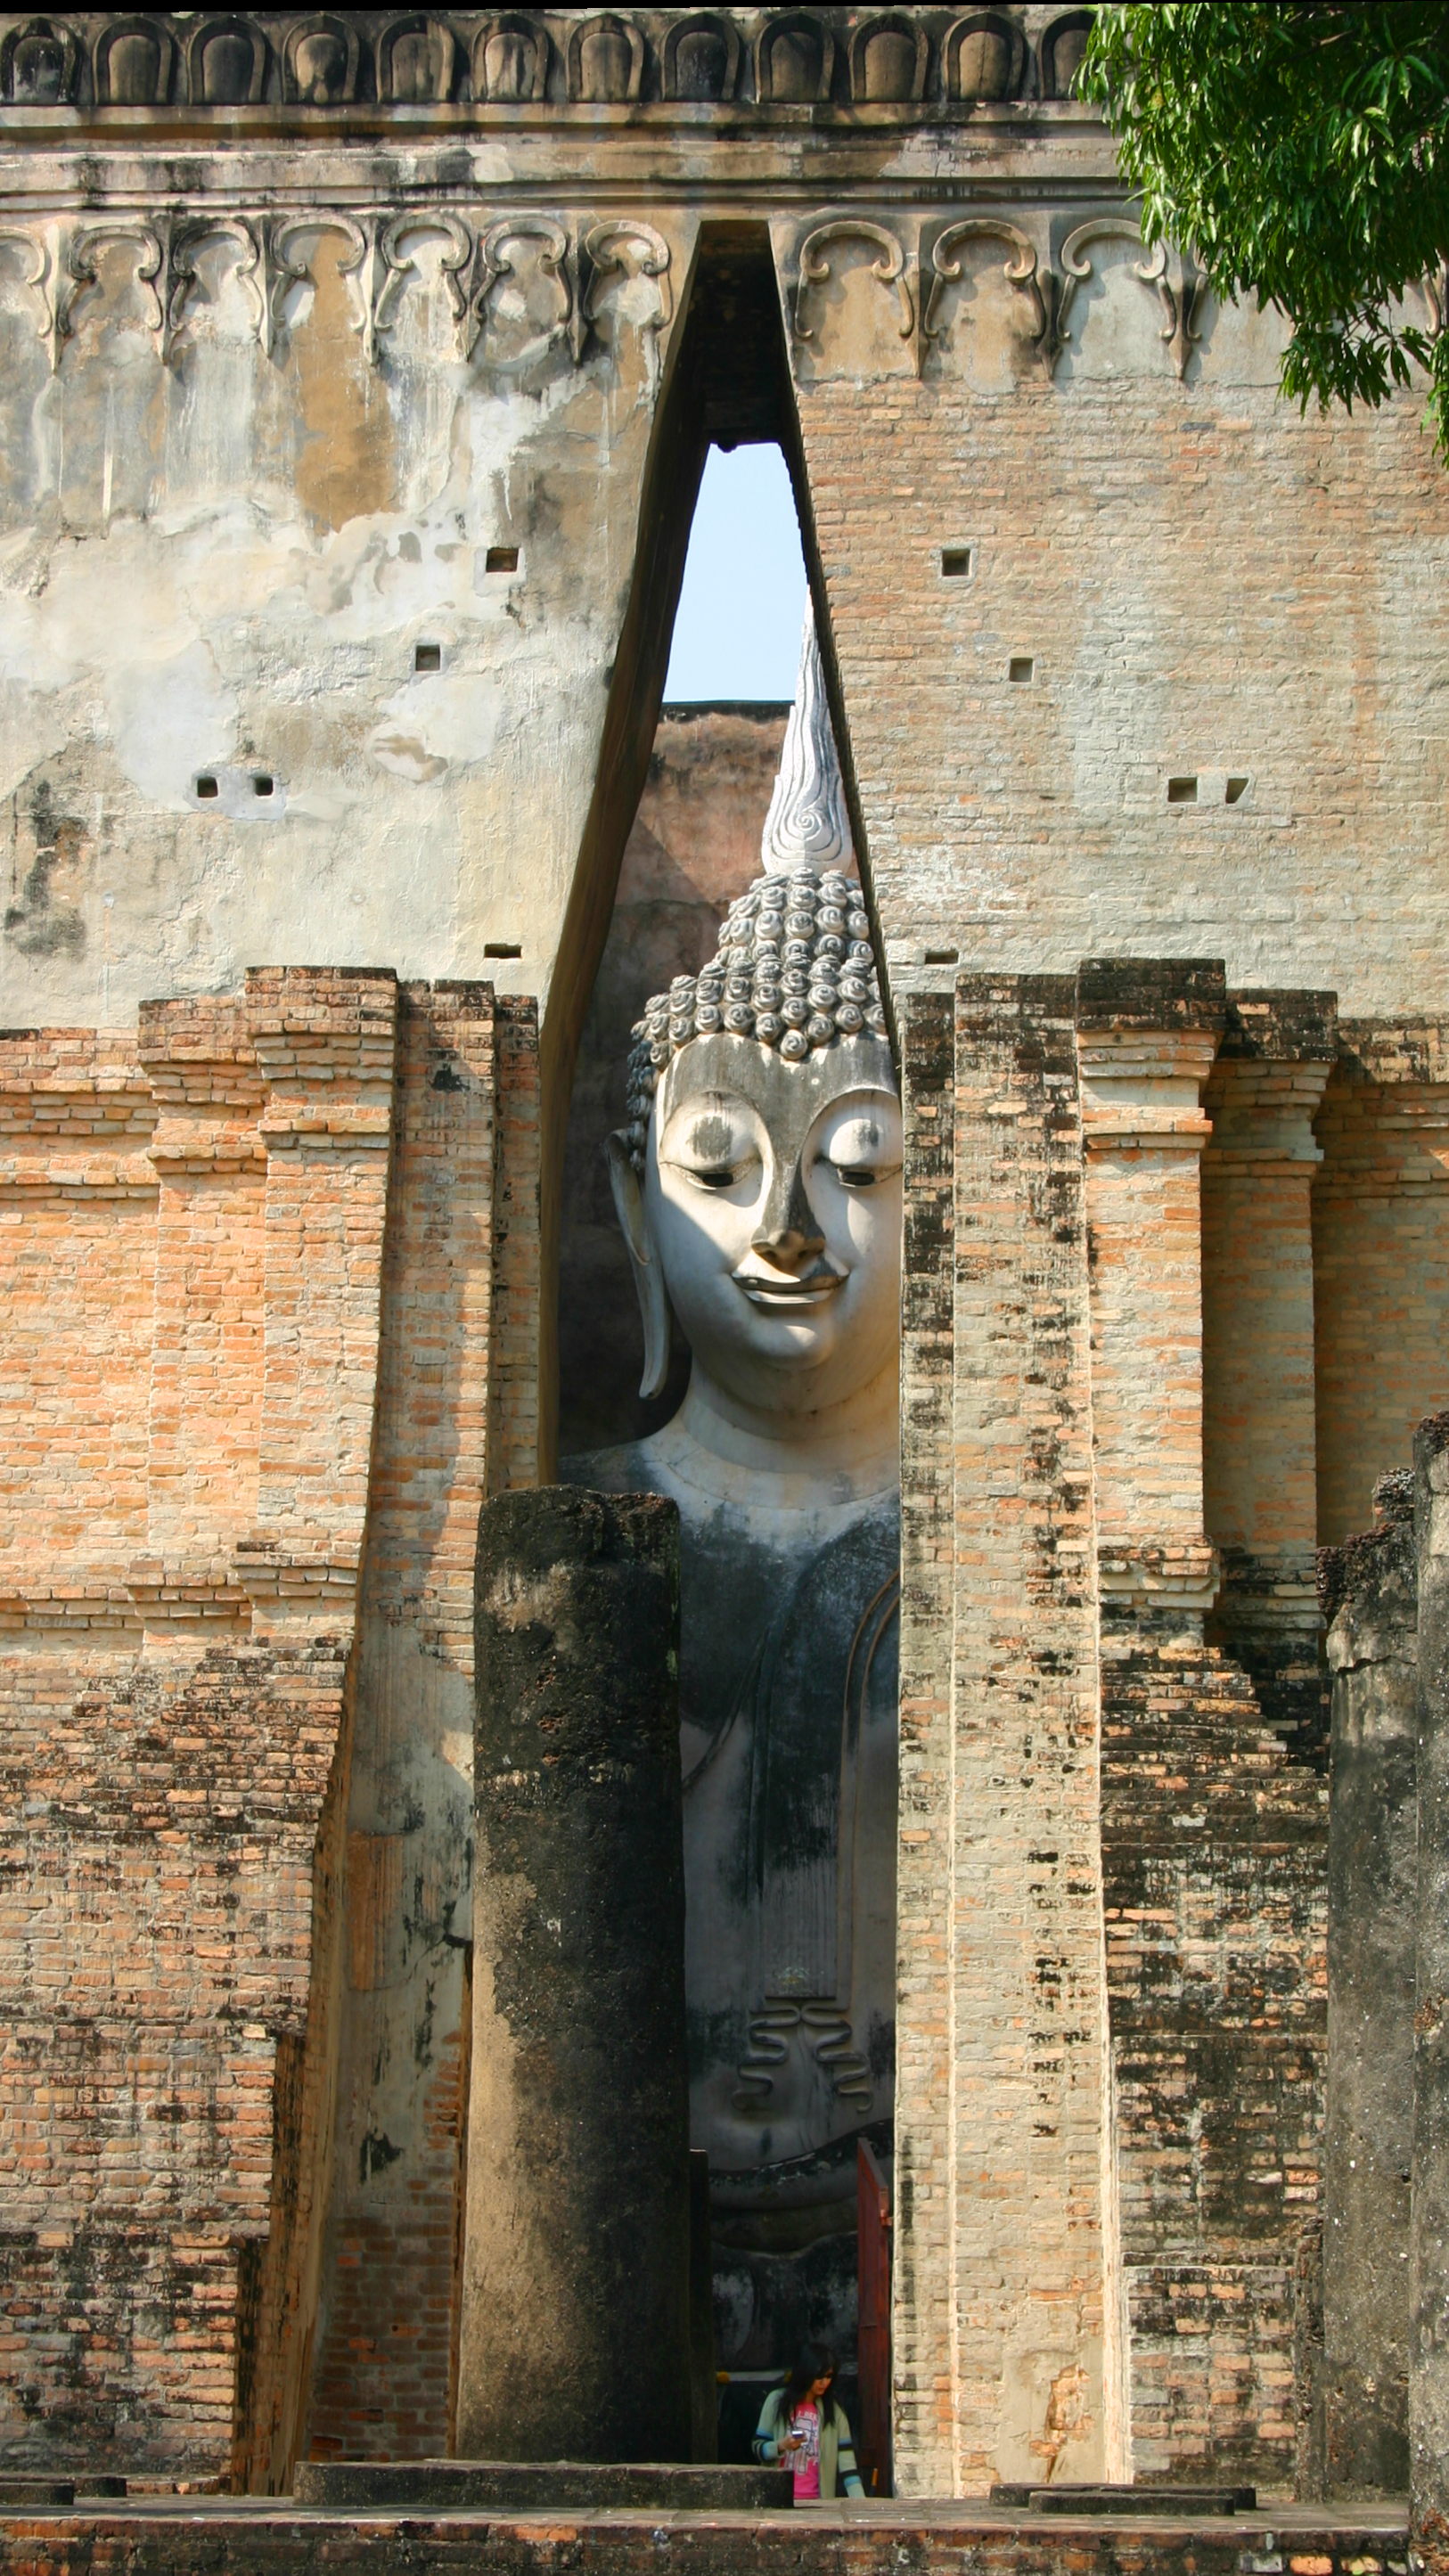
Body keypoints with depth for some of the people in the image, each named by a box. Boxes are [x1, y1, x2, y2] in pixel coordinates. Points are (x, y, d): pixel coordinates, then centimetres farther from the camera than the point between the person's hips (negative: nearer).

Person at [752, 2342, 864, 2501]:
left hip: (817, 2500, 1)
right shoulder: (777, 2401, 1)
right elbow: (758, 2448, 5)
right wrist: (781, 2446, -16)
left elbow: (846, 2460, -4)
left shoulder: (833, 2410, 3)